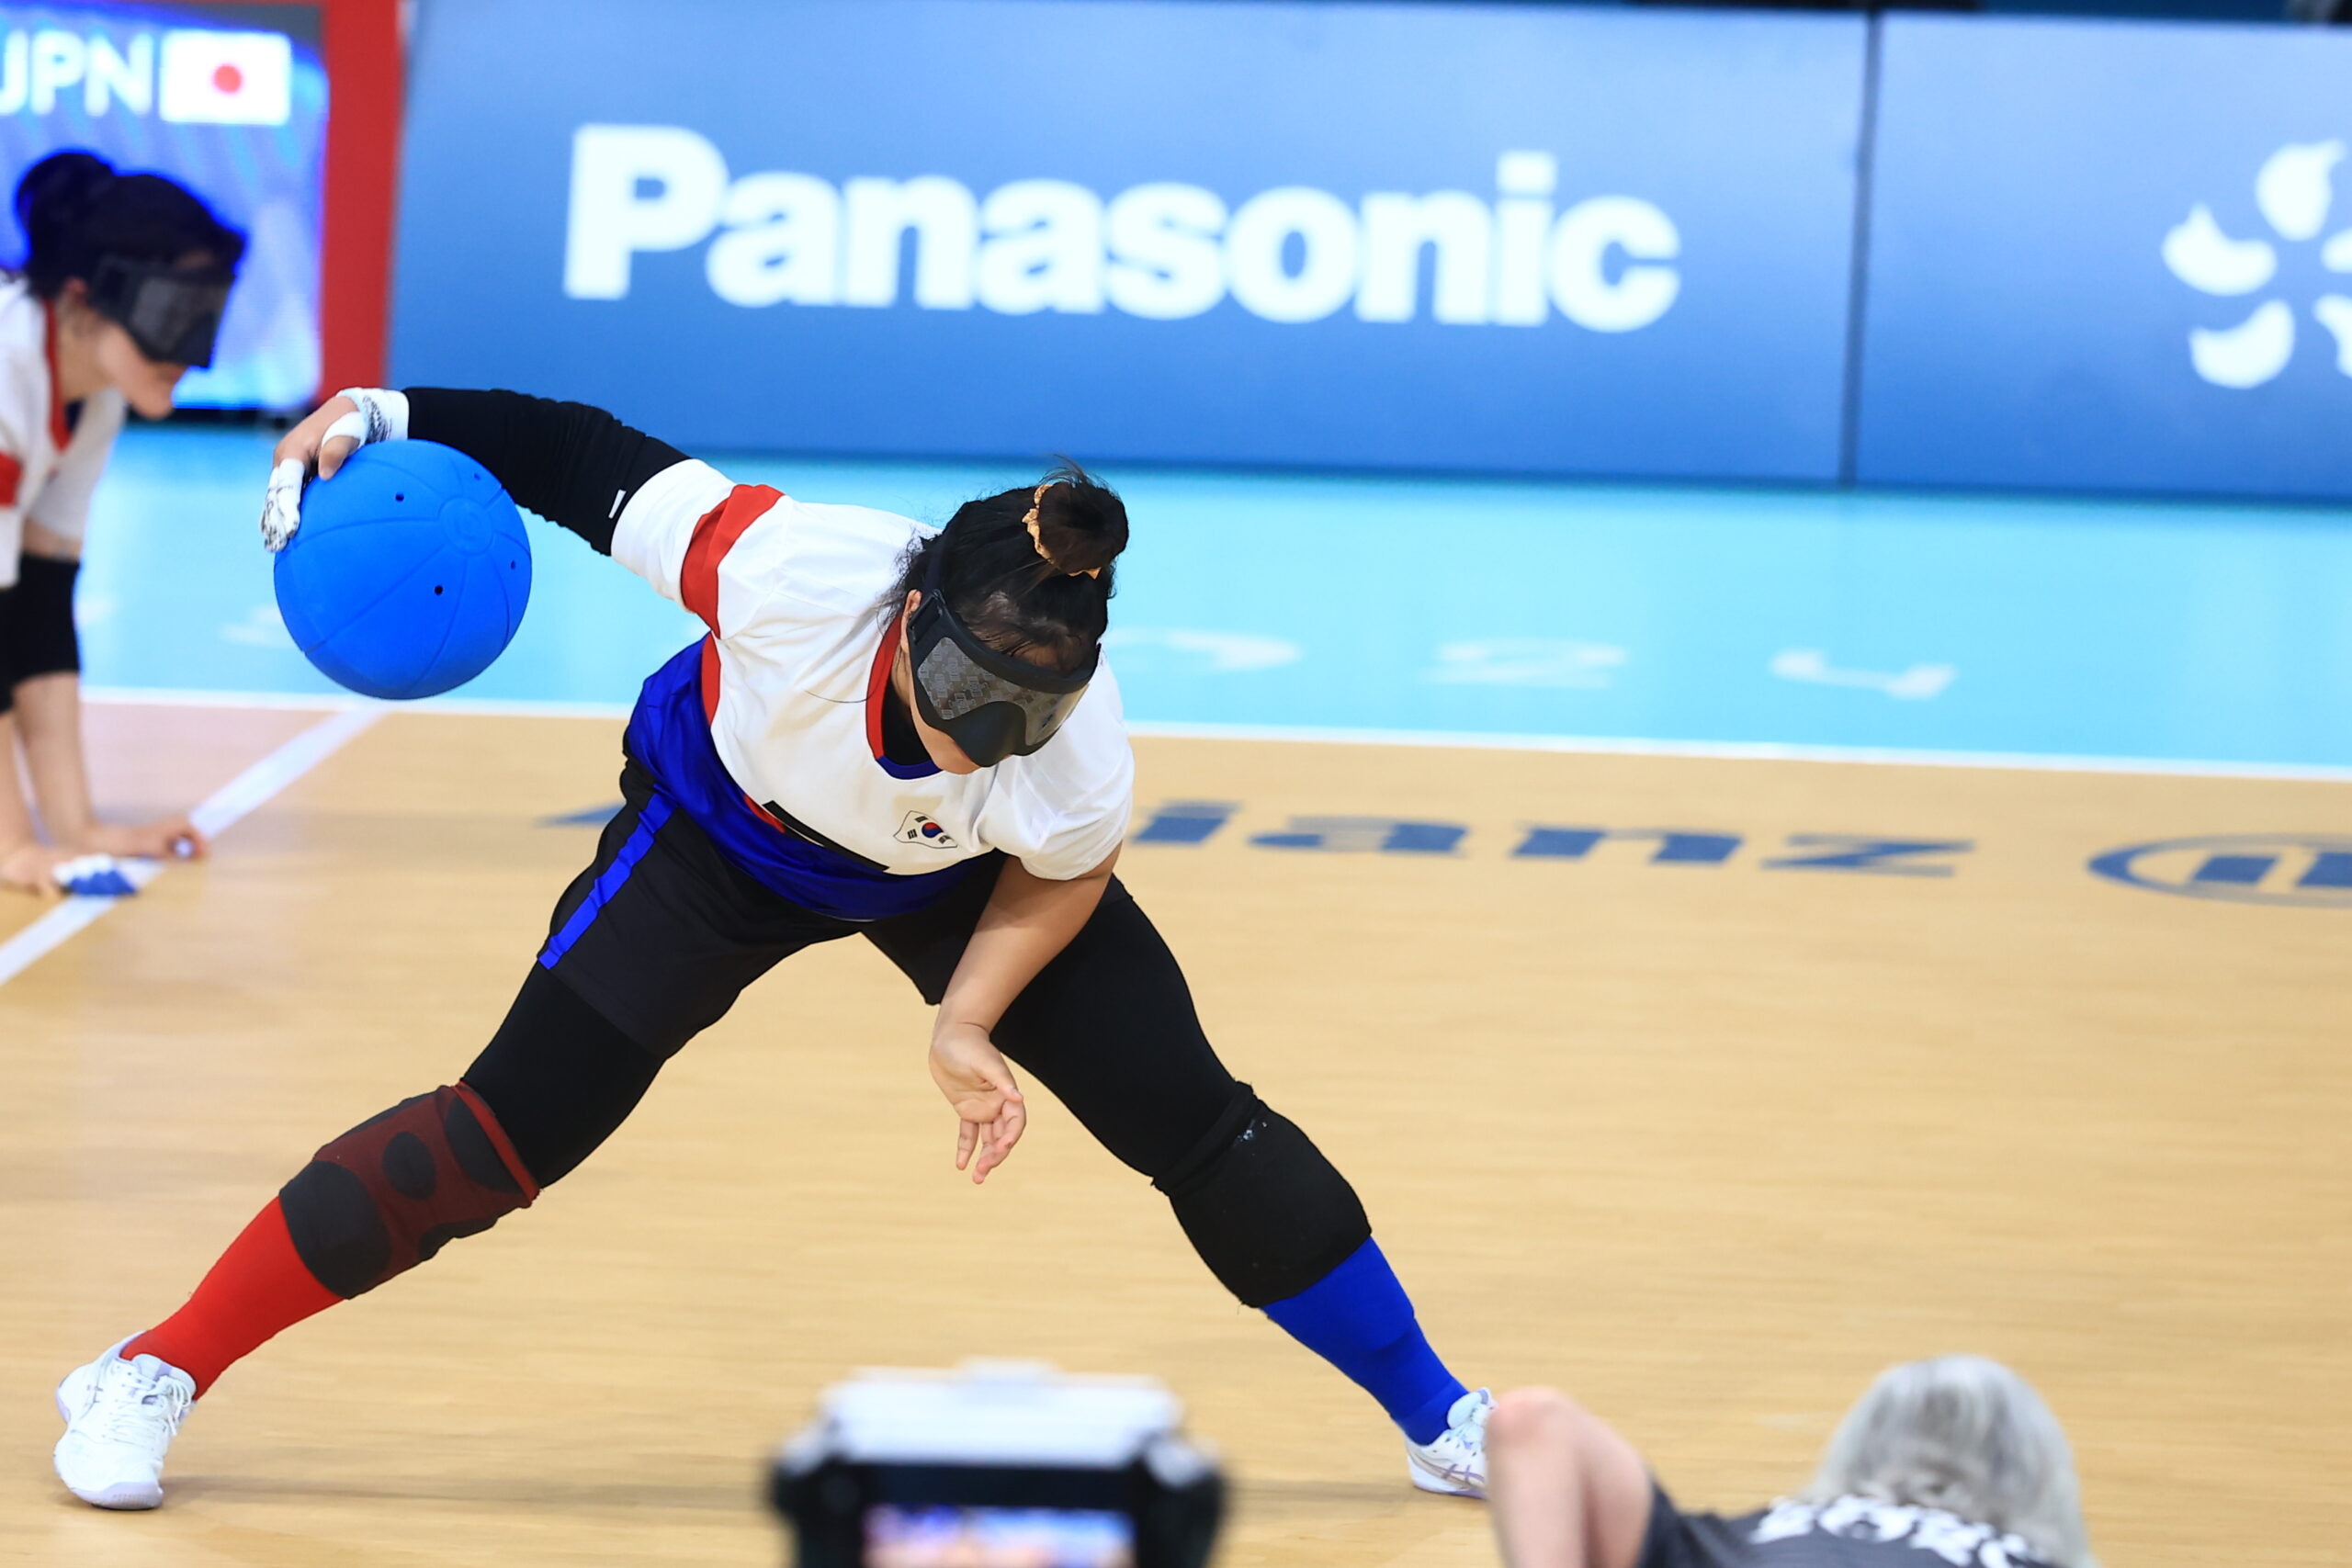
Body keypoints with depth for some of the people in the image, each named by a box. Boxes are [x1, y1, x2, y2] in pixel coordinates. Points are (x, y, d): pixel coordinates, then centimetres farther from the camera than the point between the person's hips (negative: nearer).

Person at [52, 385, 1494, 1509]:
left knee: (1195, 1124, -4)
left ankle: (1436, 1414, 16)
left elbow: (1055, 873, -12)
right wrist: (394, 418, -26)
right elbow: (604, 468, -26)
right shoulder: (796, 573, -42)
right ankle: (155, 1375, 1)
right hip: (726, 831, -1)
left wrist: (967, 1022, -20)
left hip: (955, 878, 1)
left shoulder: (1078, 768, -37)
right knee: (509, 1132, -11)